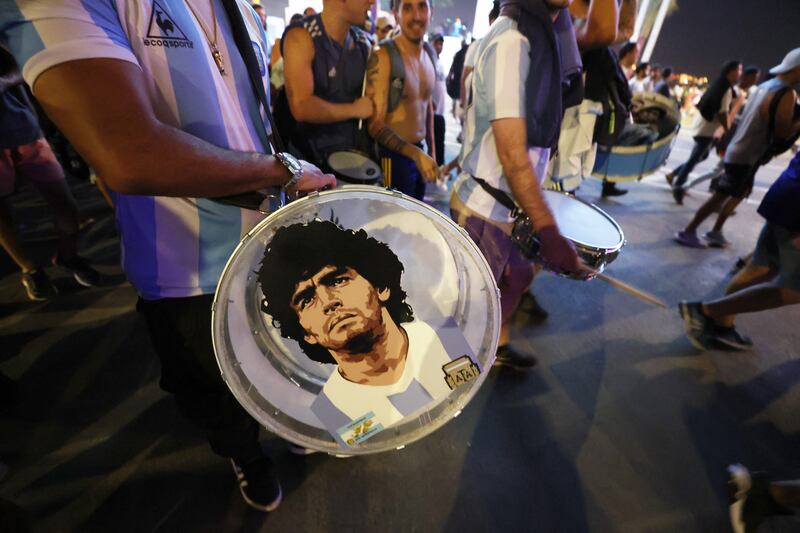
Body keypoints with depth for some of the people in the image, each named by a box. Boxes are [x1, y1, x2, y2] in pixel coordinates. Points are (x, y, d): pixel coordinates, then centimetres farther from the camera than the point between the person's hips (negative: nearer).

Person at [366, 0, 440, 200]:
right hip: (393, 156, -7)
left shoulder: (430, 54, 8)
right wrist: (415, 153, -30)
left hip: (420, 152, 7)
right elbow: (375, 124, -19)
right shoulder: (383, 56, -15)